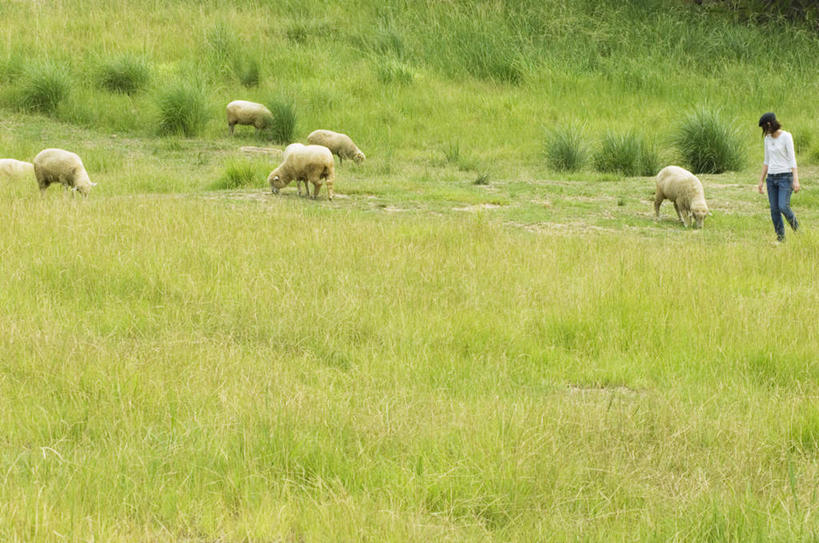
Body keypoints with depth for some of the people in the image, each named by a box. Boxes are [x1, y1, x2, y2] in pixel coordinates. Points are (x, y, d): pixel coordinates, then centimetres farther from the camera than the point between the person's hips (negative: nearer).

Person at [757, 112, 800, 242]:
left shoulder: (786, 136, -9)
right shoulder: (767, 139, 10)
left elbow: (792, 159, -12)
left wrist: (796, 180, -18)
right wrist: (761, 181, 15)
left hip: (785, 176, -6)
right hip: (772, 177, 6)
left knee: (783, 207, -16)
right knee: (774, 210, 1)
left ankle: (796, 228, 11)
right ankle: (780, 237, 9)